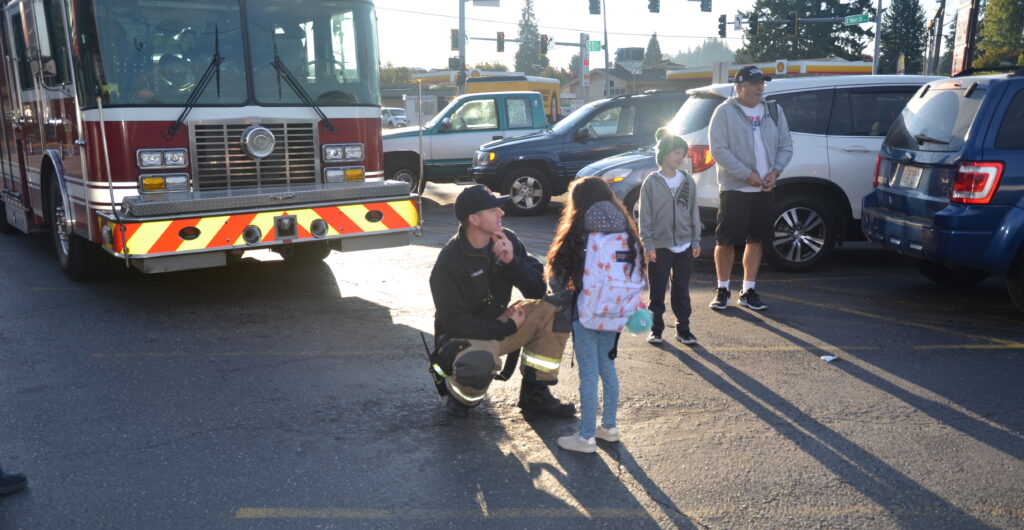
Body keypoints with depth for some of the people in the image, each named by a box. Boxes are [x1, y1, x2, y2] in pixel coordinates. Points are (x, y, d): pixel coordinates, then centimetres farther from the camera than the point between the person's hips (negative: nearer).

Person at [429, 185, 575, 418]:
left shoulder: (506, 240, -5)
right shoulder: (449, 262, -22)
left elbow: (538, 291, -6)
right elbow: (455, 322, -22)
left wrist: (512, 262, -23)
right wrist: (508, 327, -18)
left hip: (499, 324, 6)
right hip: (463, 337, -6)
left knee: (555, 309, -14)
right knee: (480, 363, -41)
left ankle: (534, 392, -2)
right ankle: (460, 394, -1)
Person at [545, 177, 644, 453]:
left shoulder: (580, 236, -12)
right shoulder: (627, 235, 2)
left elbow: (557, 280, -6)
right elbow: (636, 276, 6)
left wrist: (563, 287, 14)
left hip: (586, 315, -5)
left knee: (588, 374, 2)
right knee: (607, 368, 19)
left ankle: (586, 437, 11)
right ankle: (609, 427, 30)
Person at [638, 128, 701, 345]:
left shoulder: (687, 181, 5)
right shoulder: (651, 182, -5)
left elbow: (694, 212, 9)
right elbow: (645, 216, -5)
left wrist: (696, 240, 6)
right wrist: (648, 244, -9)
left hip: (684, 245, 3)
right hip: (659, 246, -3)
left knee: (682, 290, 10)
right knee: (657, 291, 6)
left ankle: (683, 329, 19)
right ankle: (656, 329, 17)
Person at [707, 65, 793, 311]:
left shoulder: (774, 111, 12)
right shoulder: (725, 112, -4)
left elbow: (786, 146, 12)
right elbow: (719, 150, -12)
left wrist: (775, 171, -6)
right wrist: (747, 174, -17)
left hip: (764, 189, 5)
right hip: (734, 188, -5)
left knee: (756, 240, 8)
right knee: (726, 241, -2)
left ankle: (748, 291, 18)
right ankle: (722, 289, 13)